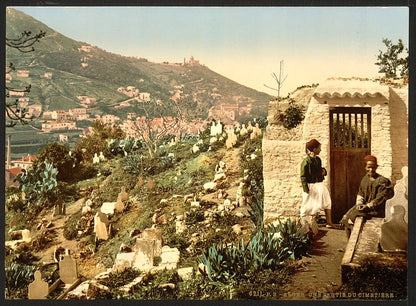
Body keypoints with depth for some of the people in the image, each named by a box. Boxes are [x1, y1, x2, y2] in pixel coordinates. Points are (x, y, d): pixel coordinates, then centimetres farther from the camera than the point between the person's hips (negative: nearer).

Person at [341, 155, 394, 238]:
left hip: (376, 209, -7)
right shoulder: (365, 178, 10)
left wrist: (368, 206, -19)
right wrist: (359, 204, -5)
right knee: (345, 218, -7)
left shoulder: (382, 181, -11)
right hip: (364, 205, 7)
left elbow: (380, 199, -14)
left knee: (352, 217, -20)